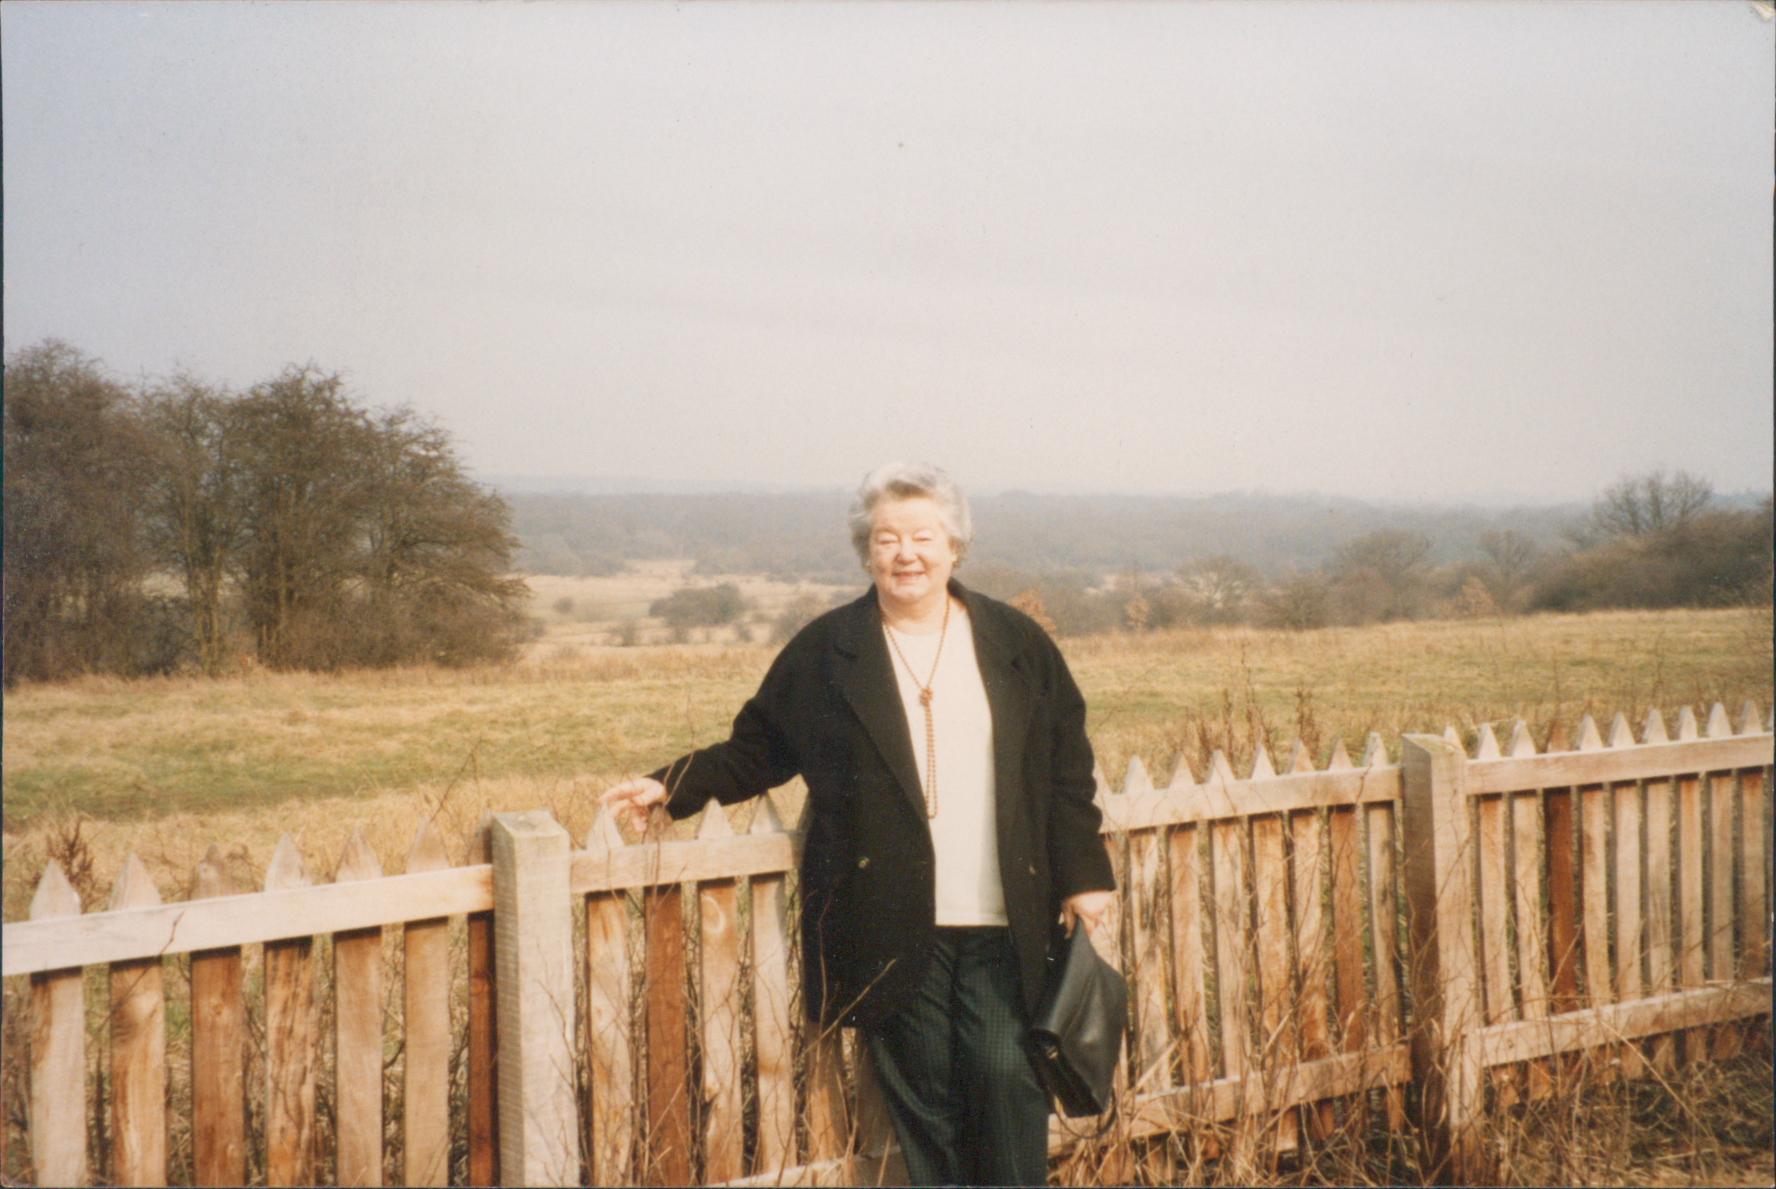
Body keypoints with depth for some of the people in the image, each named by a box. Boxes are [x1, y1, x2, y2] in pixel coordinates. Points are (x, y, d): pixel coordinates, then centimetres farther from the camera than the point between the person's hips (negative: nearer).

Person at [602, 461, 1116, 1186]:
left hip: (1001, 924, 1)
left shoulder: (1017, 644, 7)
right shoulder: (823, 653, 5)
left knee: (1009, 1083, -2)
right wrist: (674, 786, -2)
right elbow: (758, 750, 10)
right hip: (895, 927, 0)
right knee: (923, 1099, 5)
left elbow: (1066, 768, 9)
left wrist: (1082, 875, 5)